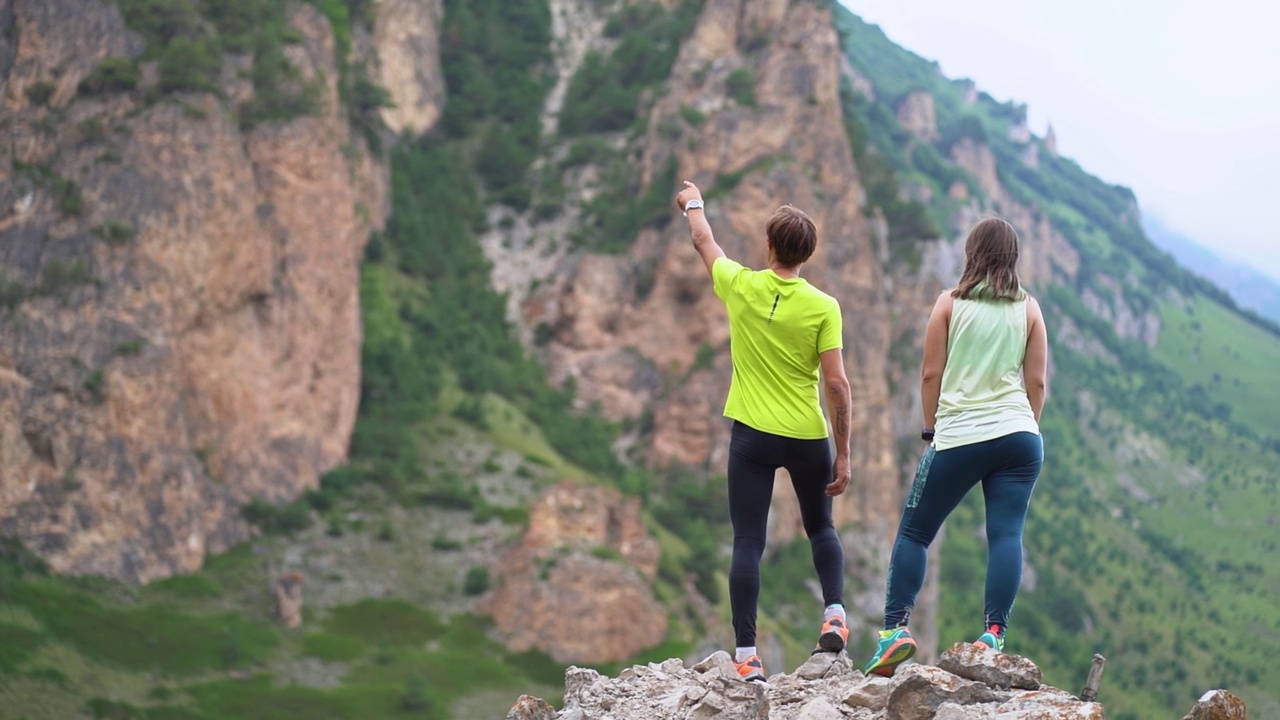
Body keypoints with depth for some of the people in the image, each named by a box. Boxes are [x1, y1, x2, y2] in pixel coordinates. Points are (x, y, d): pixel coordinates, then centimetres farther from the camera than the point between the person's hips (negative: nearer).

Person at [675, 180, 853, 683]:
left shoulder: (741, 287, -4)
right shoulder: (823, 307, -8)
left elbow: (703, 241, 17)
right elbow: (837, 385, -10)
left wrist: (693, 204, 38)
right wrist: (843, 454, -2)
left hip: (752, 435, 0)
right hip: (807, 436, 0)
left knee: (748, 543, 1)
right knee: (820, 528, 24)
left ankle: (747, 657, -4)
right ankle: (834, 616, 9)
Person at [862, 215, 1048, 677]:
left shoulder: (950, 303, 2)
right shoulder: (1028, 309, 7)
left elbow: (931, 374, 1)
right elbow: (1036, 382, 7)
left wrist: (931, 428, 13)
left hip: (958, 436, -2)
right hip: (1018, 435, 2)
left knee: (914, 531, 7)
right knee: (1006, 535, -3)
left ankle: (896, 627, -1)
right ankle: (993, 634, -15)